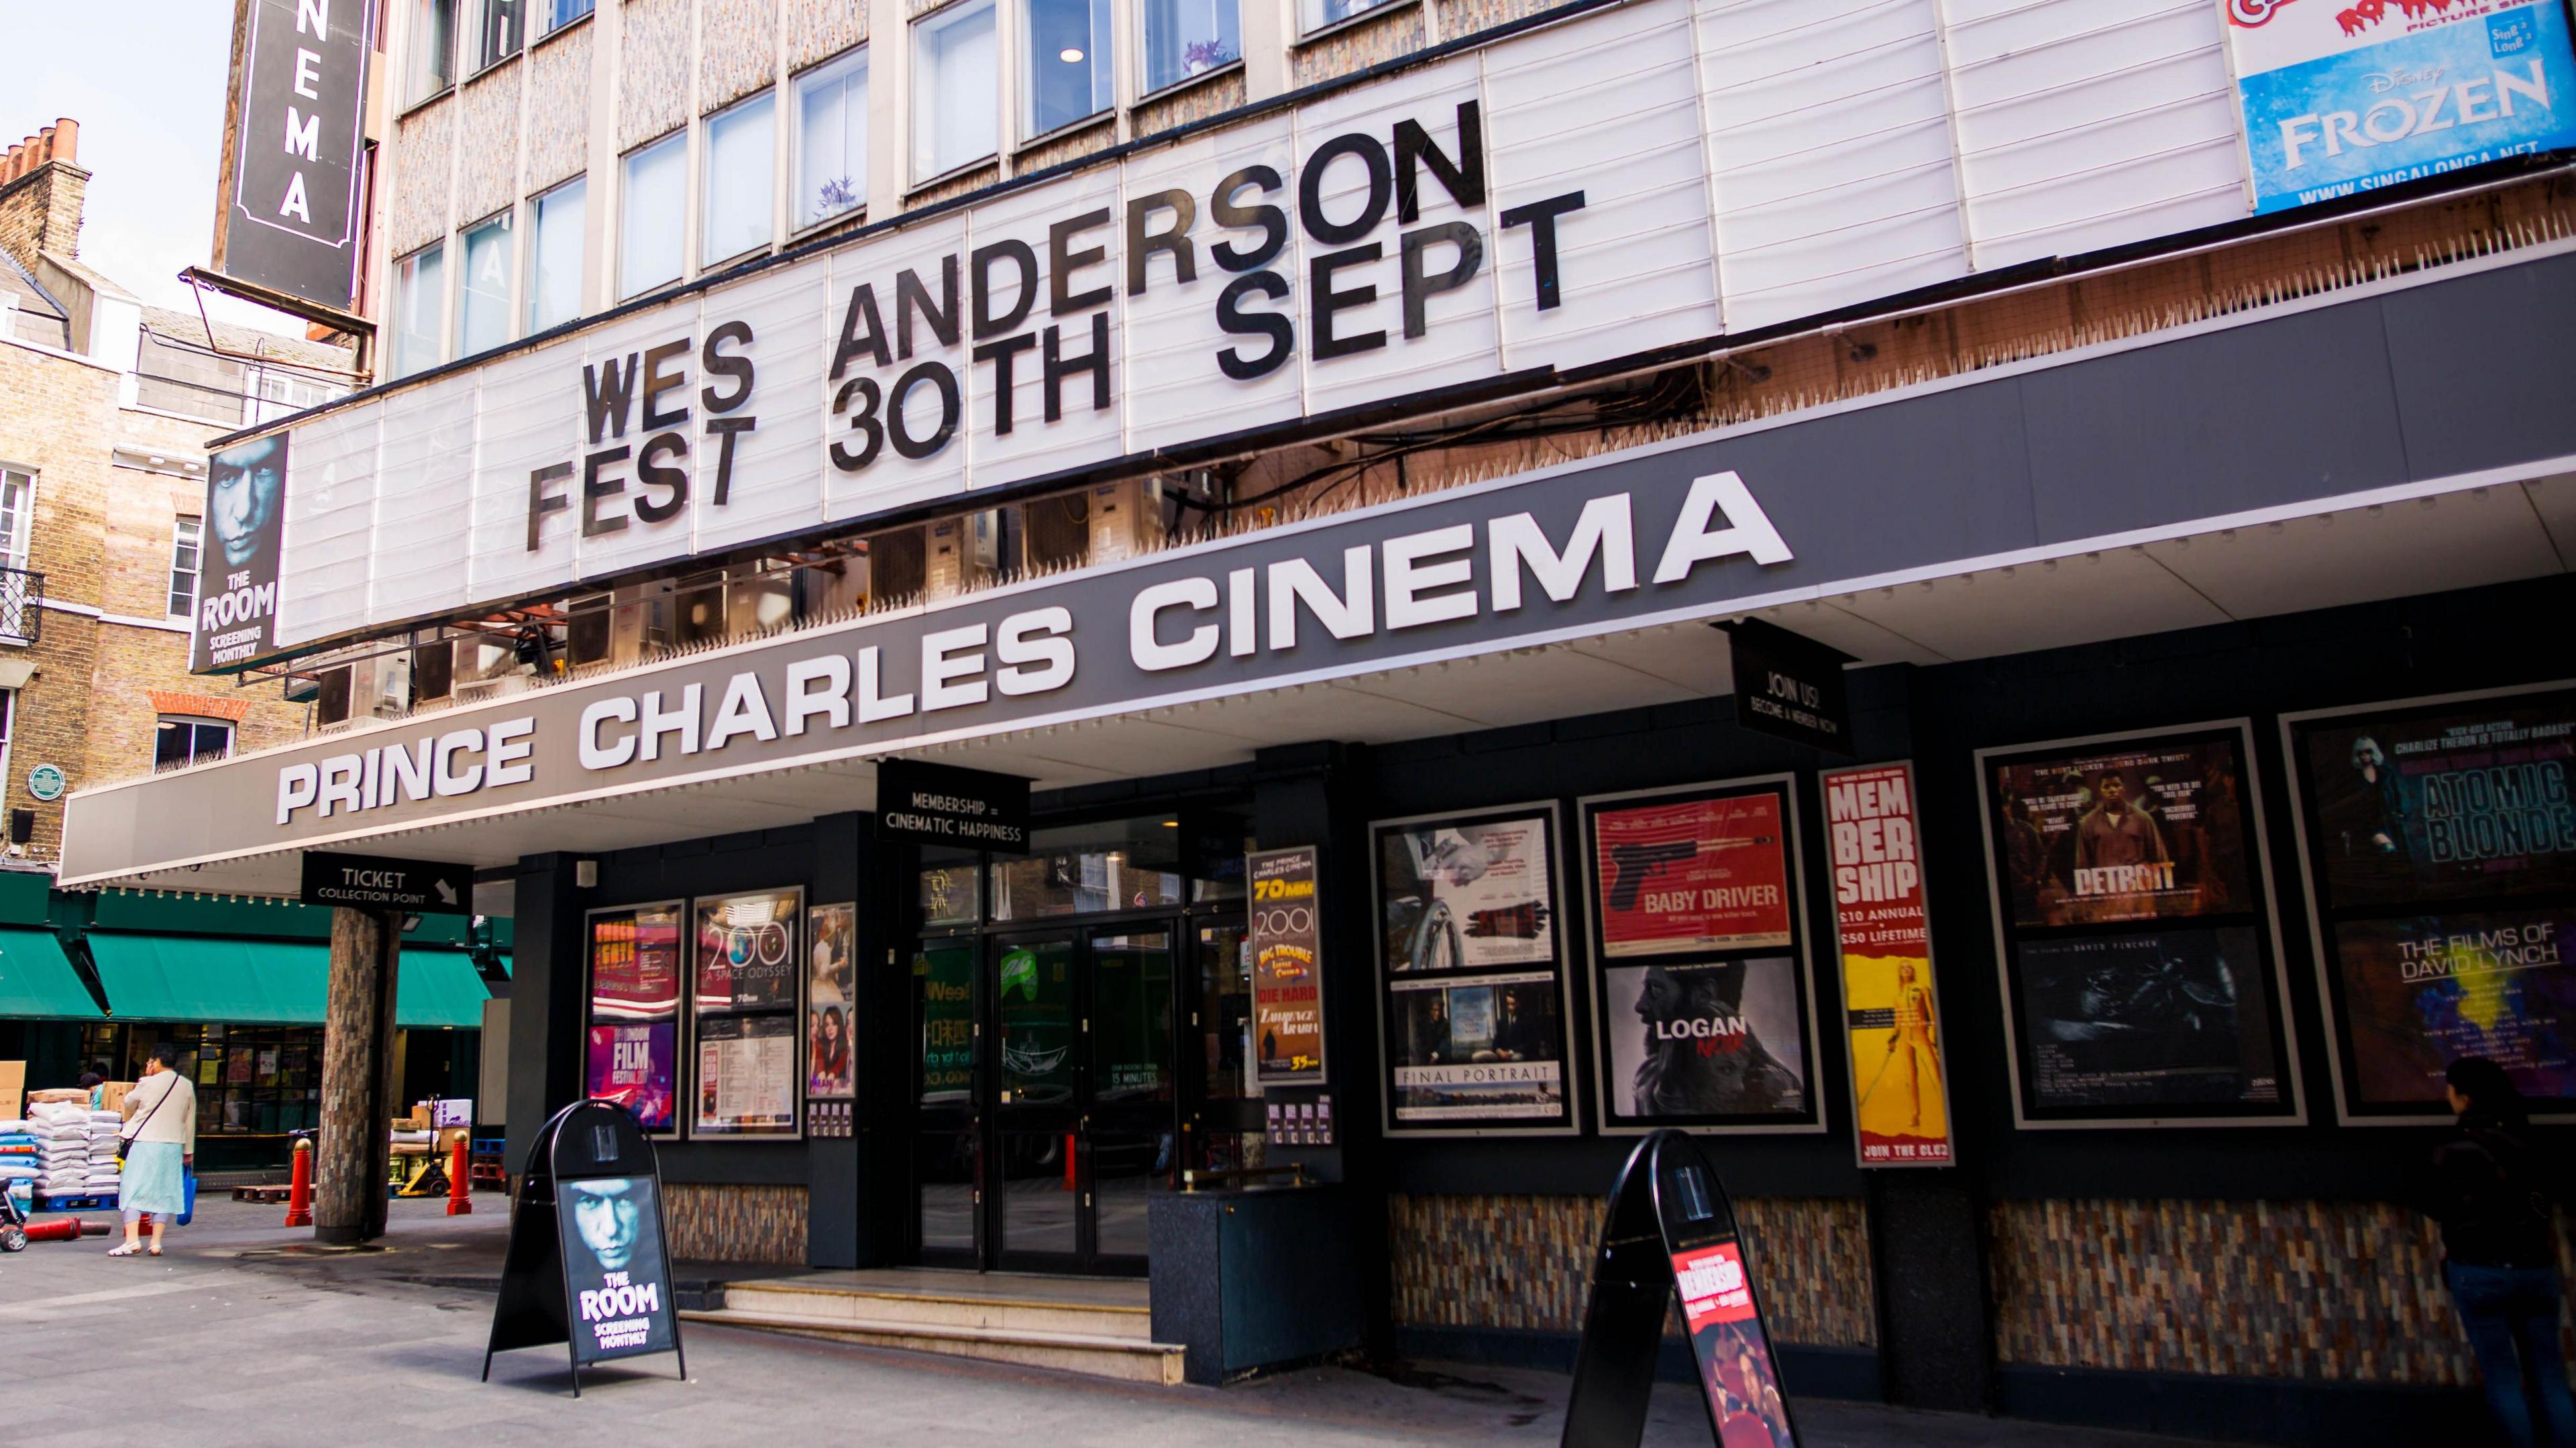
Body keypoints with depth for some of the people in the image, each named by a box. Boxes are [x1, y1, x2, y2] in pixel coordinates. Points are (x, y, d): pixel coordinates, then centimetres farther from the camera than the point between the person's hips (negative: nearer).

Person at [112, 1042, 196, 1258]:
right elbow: (190, 1121, 11)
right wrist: (189, 1151, 19)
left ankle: (132, 1240, -10)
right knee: (164, 1193, 8)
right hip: (173, 1146, 4)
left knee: (133, 1190, 1)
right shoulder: (187, 1086, 5)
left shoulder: (148, 1083, -9)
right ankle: (156, 1242, 5)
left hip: (145, 1143, -4)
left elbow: (129, 1103, 11)